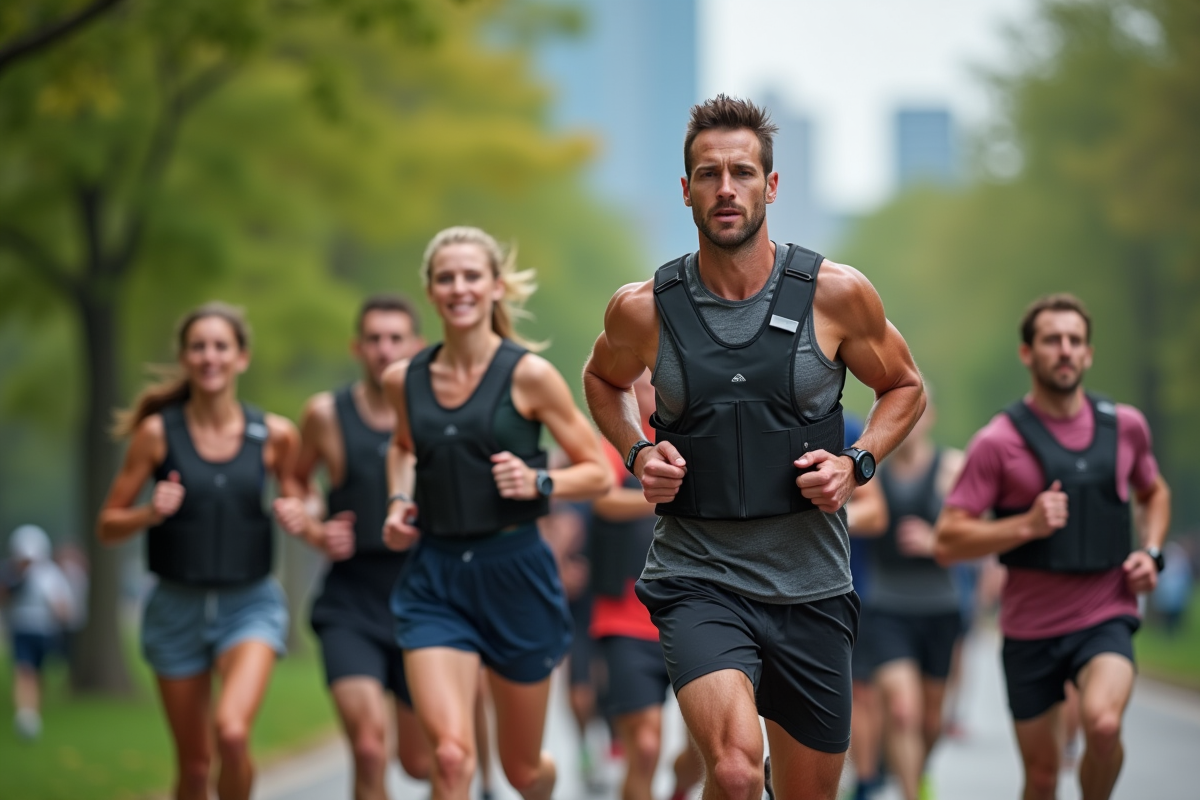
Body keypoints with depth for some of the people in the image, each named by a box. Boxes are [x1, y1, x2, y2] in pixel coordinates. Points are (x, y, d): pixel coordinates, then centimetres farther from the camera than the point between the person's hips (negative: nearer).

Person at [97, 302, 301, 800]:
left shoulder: (275, 436, -2)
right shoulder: (158, 432, -4)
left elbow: (300, 502, 14)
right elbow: (108, 526, 0)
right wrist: (150, 513, -20)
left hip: (250, 602, -1)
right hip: (178, 605, 1)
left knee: (232, 731, -25)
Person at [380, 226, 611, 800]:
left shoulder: (529, 375, -6)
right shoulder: (404, 380, 4)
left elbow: (597, 474, 0)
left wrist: (539, 484, -18)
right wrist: (399, 502, 9)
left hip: (514, 573, -1)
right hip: (434, 579, 2)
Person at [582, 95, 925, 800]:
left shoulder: (837, 294, -4)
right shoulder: (644, 310, -3)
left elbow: (905, 387, 13)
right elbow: (605, 380, 19)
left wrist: (858, 463, -5)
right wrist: (637, 452, 1)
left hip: (810, 583, 2)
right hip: (698, 577, -2)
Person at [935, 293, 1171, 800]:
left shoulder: (1125, 426, 3)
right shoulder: (999, 442, -8)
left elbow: (1153, 493, 24)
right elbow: (947, 543, -10)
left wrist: (1151, 553, 5)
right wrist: (1027, 525, -23)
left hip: (1106, 619, 1)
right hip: (1031, 629, 0)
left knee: (1103, 724, -29)